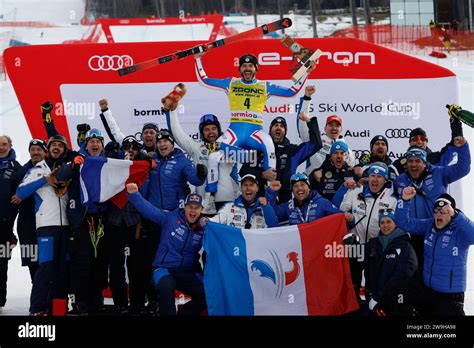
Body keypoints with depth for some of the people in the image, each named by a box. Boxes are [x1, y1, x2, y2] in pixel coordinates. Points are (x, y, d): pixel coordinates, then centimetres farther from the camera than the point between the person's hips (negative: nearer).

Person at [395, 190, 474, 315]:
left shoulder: (460, 231, -17)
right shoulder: (429, 225, 2)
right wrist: (405, 200, -17)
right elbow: (404, 223, 0)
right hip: (426, 290, 6)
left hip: (450, 296, -6)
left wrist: (455, 215, -52)